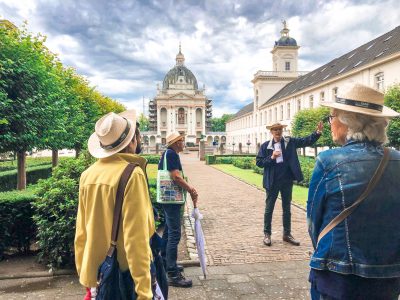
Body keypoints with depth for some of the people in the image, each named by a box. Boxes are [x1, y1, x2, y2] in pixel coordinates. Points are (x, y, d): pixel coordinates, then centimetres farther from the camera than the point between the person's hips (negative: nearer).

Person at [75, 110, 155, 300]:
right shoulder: (132, 174, -19)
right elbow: (136, 238, -21)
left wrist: (84, 273, 16)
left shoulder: (88, 175, -1)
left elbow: (81, 233, 6)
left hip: (96, 276, 6)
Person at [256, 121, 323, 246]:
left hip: (287, 181, 2)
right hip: (272, 182, -2)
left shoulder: (290, 142, 1)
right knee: (269, 208, 8)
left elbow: (306, 141, -5)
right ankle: (267, 234, 21)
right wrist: (271, 157, -18)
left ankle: (287, 234, 26)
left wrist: (317, 132, -21)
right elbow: (259, 162, -4)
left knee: (286, 208, 13)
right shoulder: (265, 146, -3)